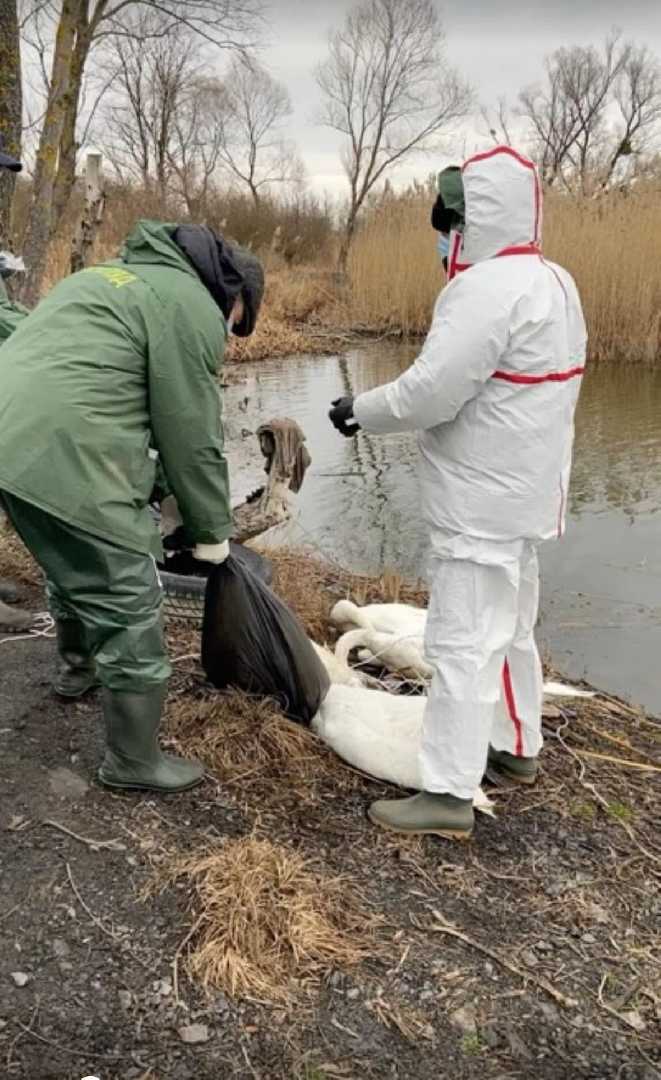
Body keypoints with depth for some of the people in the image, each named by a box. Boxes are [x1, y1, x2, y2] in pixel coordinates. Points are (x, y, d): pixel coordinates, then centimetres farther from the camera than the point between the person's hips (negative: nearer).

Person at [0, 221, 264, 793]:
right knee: (130, 616, 3)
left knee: (71, 569, 32)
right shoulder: (191, 307, -3)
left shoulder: (120, 274, 26)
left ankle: (76, 666, 55)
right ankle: (134, 761, 18)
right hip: (69, 463, -10)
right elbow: (192, 439, -4)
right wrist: (212, 532, 10)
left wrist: (151, 495, 27)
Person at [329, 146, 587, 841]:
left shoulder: (488, 288, -20)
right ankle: (517, 747, 37)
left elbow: (430, 393, -23)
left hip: (483, 502, -10)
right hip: (522, 491, 10)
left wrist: (359, 412, -7)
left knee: (464, 642, -4)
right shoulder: (553, 283, 12)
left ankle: (449, 795, 4)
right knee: (510, 628, 21)